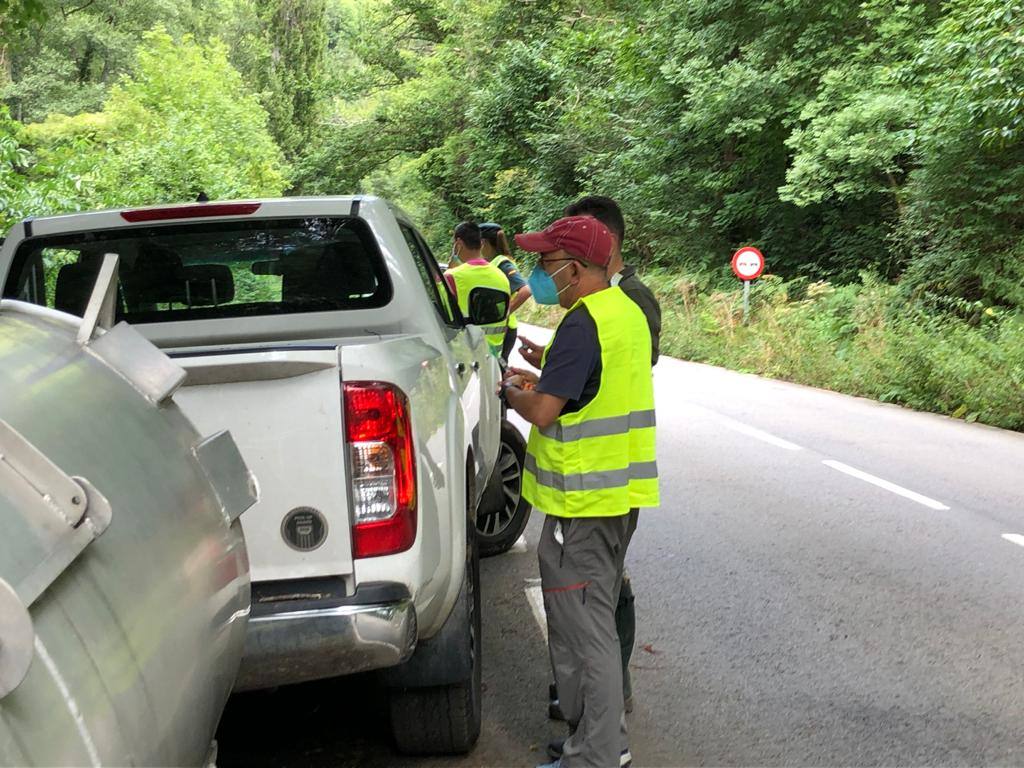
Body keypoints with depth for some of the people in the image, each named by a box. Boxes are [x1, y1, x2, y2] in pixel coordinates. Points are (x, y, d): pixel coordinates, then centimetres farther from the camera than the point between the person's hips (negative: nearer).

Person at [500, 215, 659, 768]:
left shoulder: (582, 324, -20)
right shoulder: (627, 310, 11)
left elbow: (543, 411, -23)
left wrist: (512, 390, -4)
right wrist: (540, 380, 12)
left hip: (582, 500, -10)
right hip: (621, 492, 10)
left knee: (586, 632, -1)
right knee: (596, 624, 20)